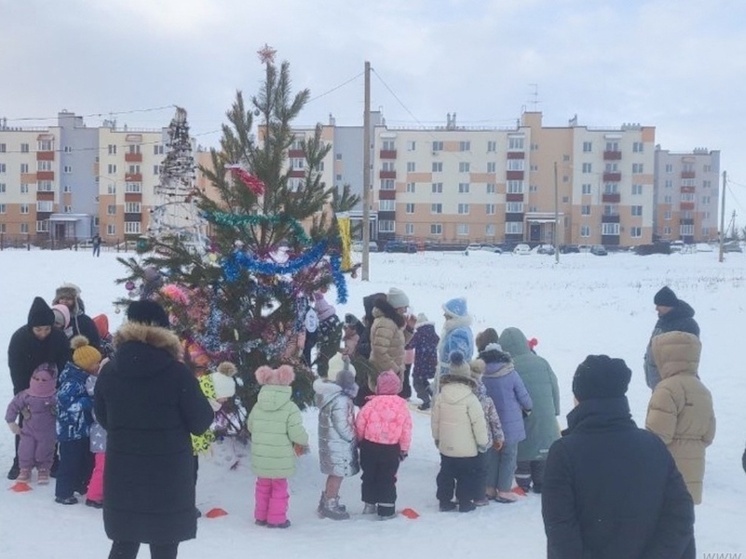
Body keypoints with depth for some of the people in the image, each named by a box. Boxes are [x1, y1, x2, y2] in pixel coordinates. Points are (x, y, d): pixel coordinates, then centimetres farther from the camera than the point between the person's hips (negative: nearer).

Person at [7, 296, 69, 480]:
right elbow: (15, 369, -18)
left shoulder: (59, 337, -20)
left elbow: (64, 366, -13)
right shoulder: (19, 338, -23)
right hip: (26, 389, -1)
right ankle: (19, 462, 17)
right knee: (25, 424, 5)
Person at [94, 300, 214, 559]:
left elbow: (103, 419, 10)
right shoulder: (177, 372, -15)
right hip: (168, 474, -3)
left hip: (122, 472, 4)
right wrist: (209, 406, 11)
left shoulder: (109, 371, -3)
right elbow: (200, 423, -9)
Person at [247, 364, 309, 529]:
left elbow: (250, 426, 11)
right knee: (279, 487, 10)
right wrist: (303, 443, 4)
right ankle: (276, 519, 14)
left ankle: (260, 516, 28)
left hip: (260, 456, 4)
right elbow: (296, 433, -17)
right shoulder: (290, 407, -16)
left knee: (263, 485, 20)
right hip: (280, 458, -4)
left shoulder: (258, 405, -1)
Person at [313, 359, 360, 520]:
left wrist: (352, 438, 12)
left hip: (330, 442, 10)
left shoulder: (330, 394, 6)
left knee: (334, 474, 21)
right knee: (337, 475, 4)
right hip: (339, 445, -10)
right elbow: (343, 426, -23)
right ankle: (330, 506, 15)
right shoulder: (340, 400, -25)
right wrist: (354, 439, -7)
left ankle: (326, 503, 31)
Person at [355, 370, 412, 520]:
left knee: (369, 475, 18)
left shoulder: (372, 402, -10)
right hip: (391, 448, 0)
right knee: (387, 479, 9)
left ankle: (370, 504, 28)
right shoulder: (402, 404, -7)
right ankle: (386, 510, 9)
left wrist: (359, 440, 14)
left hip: (370, 445, 0)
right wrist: (404, 448, 5)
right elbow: (406, 428, -5)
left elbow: (360, 422, -4)